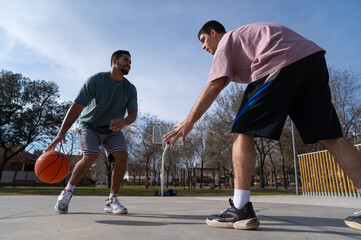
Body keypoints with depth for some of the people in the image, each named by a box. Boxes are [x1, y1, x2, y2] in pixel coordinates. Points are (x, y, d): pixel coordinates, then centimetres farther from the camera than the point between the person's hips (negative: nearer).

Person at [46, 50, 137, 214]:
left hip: (112, 129, 4)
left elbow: (133, 113, -13)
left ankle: (112, 201, -8)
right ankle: (67, 192, 3)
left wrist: (124, 122, -38)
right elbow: (76, 107, -25)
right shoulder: (95, 81, -18)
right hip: (89, 125, -3)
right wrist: (61, 133, -35)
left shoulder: (130, 89, -7)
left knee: (122, 155, -20)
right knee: (90, 157, -25)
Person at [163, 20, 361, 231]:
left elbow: (214, 86, -5)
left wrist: (189, 122, -6)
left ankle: (241, 209, -11)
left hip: (282, 63, -9)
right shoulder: (245, 35, 36)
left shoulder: (226, 42, 11)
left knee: (242, 131, -6)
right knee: (329, 136, 6)